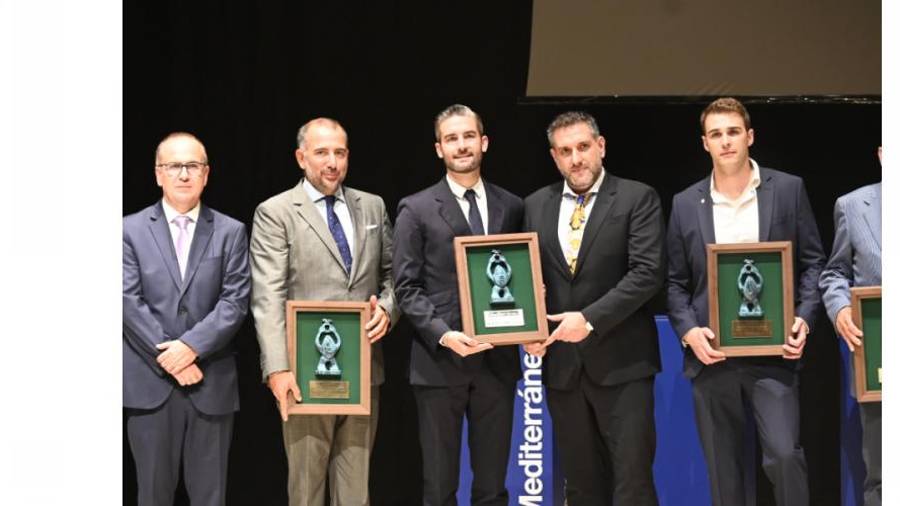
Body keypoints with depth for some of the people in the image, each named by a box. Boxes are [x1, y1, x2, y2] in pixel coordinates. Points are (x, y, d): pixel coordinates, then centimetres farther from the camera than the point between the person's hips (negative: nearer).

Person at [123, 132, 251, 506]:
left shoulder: (230, 232, 7)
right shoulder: (131, 230, 4)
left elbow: (235, 301, -2)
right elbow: (129, 302, -4)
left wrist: (191, 346, -14)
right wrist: (168, 356, -12)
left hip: (212, 384, 1)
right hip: (150, 383, 0)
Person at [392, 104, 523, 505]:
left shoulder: (511, 207, 10)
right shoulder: (417, 209, 0)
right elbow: (407, 287, -4)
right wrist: (443, 335, -17)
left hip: (497, 361, 3)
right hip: (439, 362, -3)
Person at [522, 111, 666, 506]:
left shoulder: (637, 198, -2)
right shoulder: (536, 205, 12)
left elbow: (648, 273, -12)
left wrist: (590, 319, -18)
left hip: (620, 363, -4)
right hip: (561, 363, 4)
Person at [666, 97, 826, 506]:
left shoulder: (788, 189, 4)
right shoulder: (686, 204, 8)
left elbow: (813, 262, 5)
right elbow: (676, 282, 9)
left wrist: (804, 318, -10)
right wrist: (688, 331, -7)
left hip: (771, 351, -2)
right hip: (711, 354, 2)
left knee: (784, 455, -15)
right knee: (722, 469, 8)